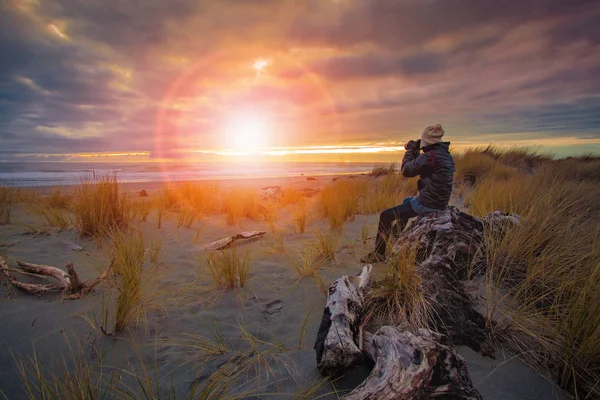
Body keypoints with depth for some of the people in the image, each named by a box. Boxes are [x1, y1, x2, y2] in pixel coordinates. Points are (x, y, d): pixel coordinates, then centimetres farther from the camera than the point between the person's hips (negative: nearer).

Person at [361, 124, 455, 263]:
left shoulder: (430, 155, -22)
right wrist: (415, 152, 11)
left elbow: (406, 170, -14)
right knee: (407, 201, 37)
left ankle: (378, 253, 8)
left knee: (385, 215, -2)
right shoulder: (446, 154, 8)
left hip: (427, 203, -10)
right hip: (440, 202, 10)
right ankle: (396, 235, 49)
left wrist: (410, 150, -2)